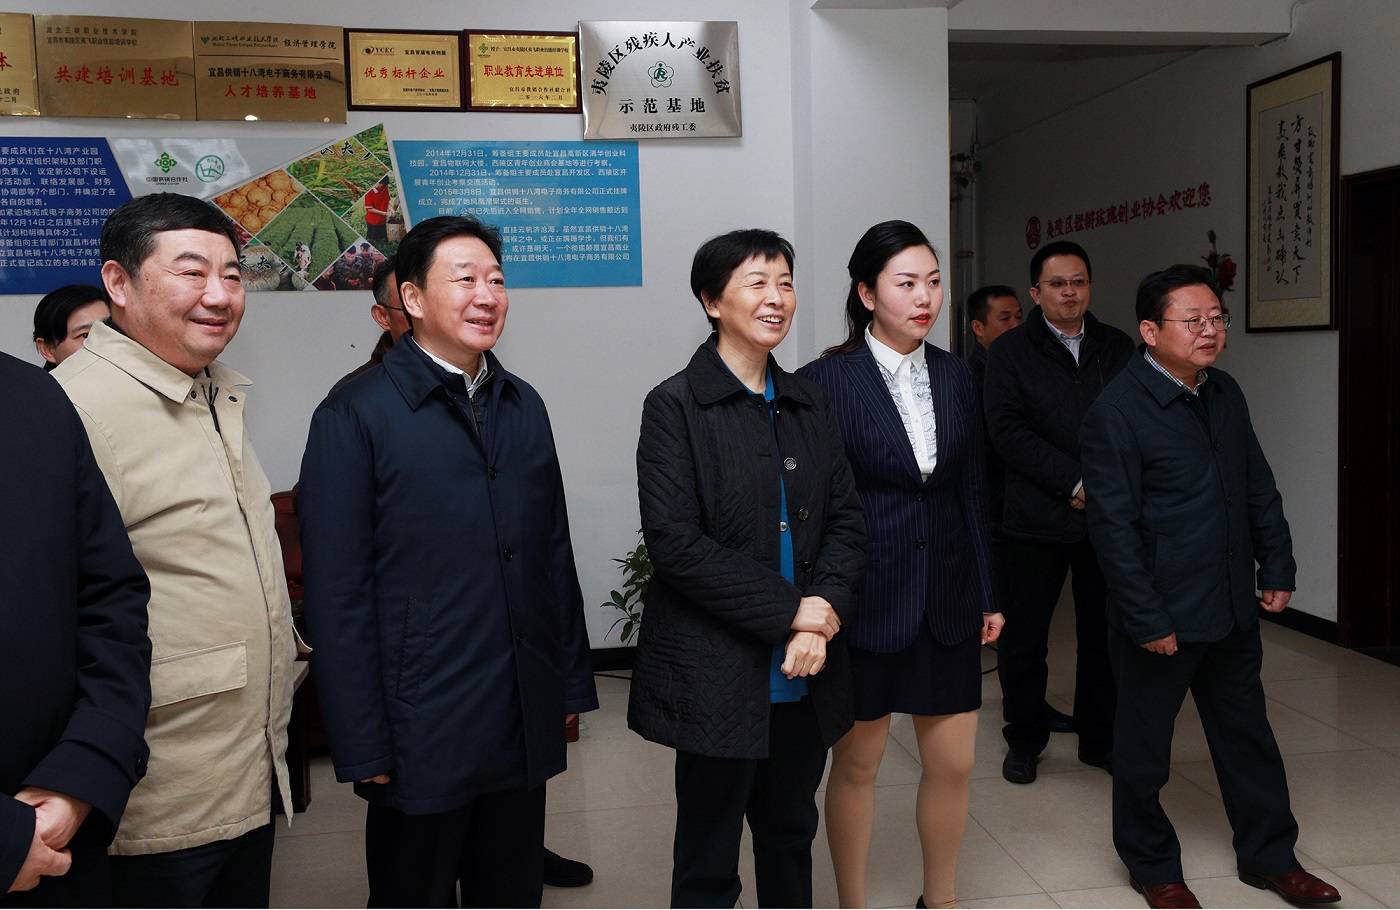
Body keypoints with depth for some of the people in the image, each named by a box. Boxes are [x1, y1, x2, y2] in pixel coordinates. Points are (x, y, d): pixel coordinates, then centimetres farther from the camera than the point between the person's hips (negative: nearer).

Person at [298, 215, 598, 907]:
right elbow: (337, 593, -12)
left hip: (526, 724, 6)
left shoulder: (524, 405, 8)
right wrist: (361, 746, -12)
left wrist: (571, 683, 10)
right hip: (421, 736, -5)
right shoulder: (355, 416, -10)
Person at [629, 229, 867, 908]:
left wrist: (825, 609, -12)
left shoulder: (807, 403, 9)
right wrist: (789, 610, -16)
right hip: (719, 675, -5)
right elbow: (674, 541, -16)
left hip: (805, 675, 5)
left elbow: (845, 520, 6)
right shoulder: (675, 405, -8)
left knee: (791, 837, 20)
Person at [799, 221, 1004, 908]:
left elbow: (969, 491, 10)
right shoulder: (825, 380, -10)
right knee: (857, 763, 11)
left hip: (947, 593, 5)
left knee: (953, 763, 12)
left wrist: (987, 593, 10)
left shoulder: (955, 376, 6)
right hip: (867, 597, -4)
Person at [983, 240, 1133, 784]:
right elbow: (1008, 431, -9)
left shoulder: (1117, 348, 11)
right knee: (1024, 638, 5)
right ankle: (1025, 741, 22)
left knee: (1104, 633, 10)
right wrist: (1074, 481, -14)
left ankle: (1100, 739, 26)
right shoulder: (1010, 352, 0)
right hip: (1036, 518, -2)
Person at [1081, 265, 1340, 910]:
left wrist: (1277, 569, 10)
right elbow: (1114, 526, -18)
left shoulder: (1225, 393, 6)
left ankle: (1269, 856, 38)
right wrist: (1147, 620, -18)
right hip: (1162, 615, -7)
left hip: (1233, 610, 7)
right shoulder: (1117, 411, -17)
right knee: (1143, 747, 10)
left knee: (1247, 735, 20)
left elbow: (1260, 489, 14)